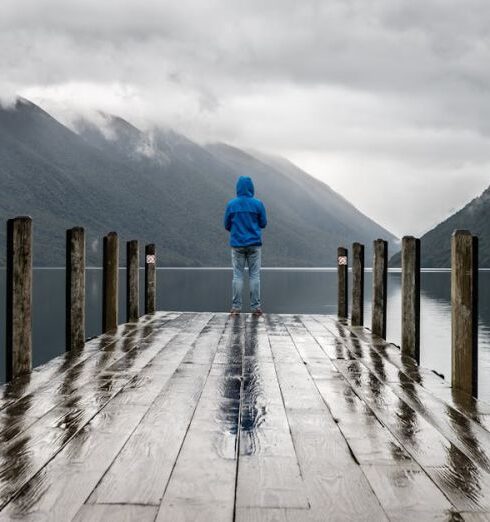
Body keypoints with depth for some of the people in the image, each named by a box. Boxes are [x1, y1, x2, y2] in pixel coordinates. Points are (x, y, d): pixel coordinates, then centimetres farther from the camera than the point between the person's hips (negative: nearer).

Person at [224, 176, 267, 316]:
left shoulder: (231, 204, -2)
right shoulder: (258, 204, -4)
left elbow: (227, 225, 5)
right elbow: (263, 223, 4)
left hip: (237, 245, 1)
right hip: (254, 244, -1)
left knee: (237, 275, 5)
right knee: (254, 275, 4)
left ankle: (236, 307, 3)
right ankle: (255, 307, 3)